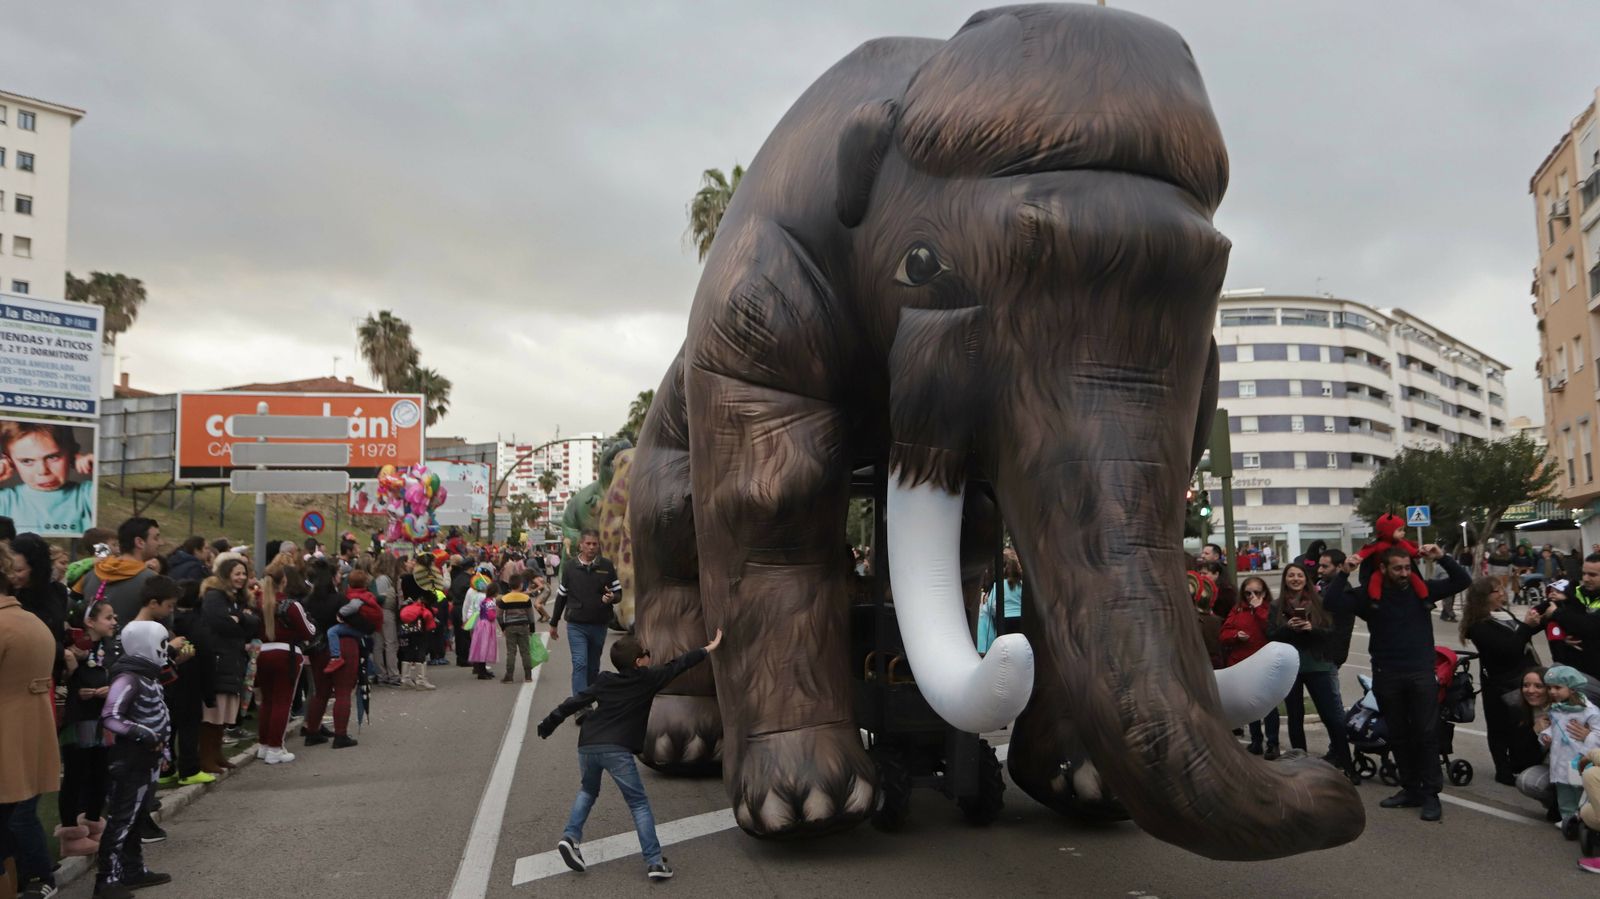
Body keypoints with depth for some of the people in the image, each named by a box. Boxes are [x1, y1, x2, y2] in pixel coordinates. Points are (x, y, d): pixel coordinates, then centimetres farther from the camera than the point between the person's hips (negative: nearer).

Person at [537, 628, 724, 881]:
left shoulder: (604, 681, 13)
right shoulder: (648, 679, 4)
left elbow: (573, 703, 13)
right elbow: (678, 665, 14)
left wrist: (547, 726, 23)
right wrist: (708, 649, 26)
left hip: (587, 745, 5)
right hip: (616, 750, -5)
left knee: (587, 792, 30)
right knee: (639, 804, 6)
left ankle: (571, 837, 12)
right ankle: (655, 861, 0)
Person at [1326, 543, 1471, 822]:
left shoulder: (1422, 589, 1)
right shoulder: (1369, 595, -3)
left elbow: (1462, 581, 1)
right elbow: (1331, 604, -13)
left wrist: (1442, 558, -13)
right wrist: (1345, 573, -21)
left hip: (1422, 673, -1)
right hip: (1386, 676, 1)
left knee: (1426, 733, -2)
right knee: (1398, 735, 10)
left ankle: (1431, 794, 4)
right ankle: (1411, 789, 22)